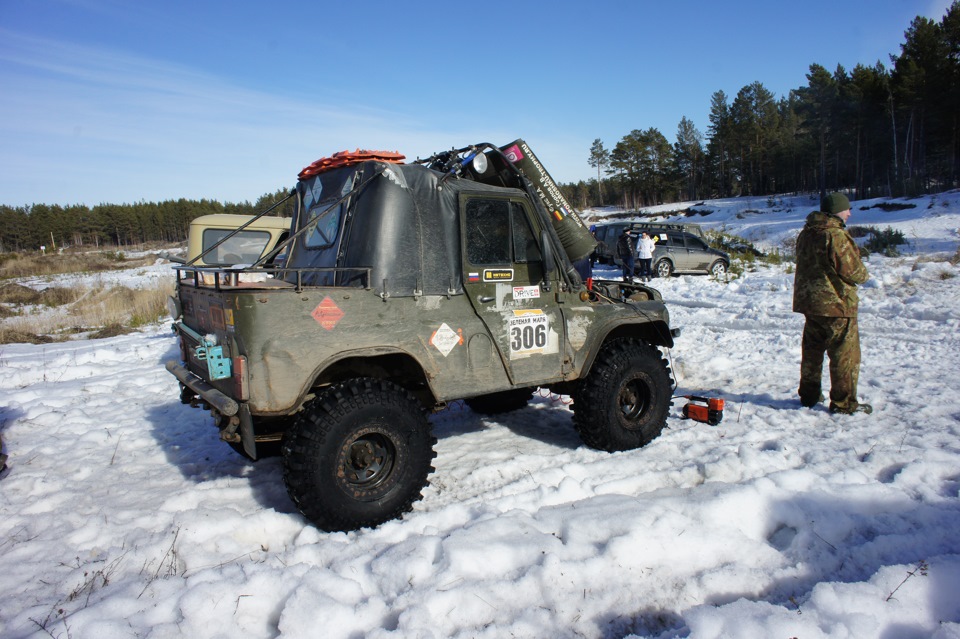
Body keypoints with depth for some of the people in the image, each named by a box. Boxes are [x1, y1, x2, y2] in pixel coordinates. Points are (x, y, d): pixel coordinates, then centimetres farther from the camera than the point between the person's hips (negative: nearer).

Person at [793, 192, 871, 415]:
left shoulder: (806, 233, 9)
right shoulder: (836, 235, -18)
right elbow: (853, 271, -16)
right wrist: (864, 274, 7)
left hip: (808, 300, 8)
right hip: (836, 303, -8)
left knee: (812, 349, 16)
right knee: (845, 353, 1)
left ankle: (809, 394, 25)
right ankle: (844, 403, 6)